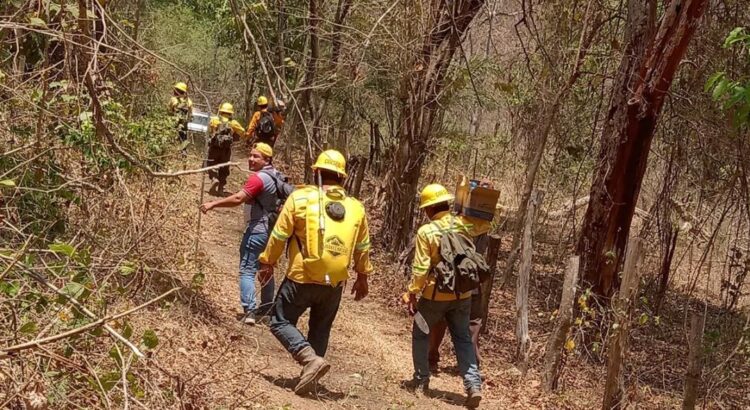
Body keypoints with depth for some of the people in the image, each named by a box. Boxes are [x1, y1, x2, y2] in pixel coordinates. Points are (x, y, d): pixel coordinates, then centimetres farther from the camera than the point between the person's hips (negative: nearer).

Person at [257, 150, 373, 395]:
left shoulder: (300, 198, -7)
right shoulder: (356, 208, 5)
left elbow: (279, 236, -4)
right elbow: (363, 249, 12)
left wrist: (267, 262, 11)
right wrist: (362, 277, 26)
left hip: (301, 279, -4)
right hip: (335, 283, 4)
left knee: (281, 322, 9)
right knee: (320, 329, 20)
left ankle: (311, 359, -11)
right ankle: (310, 376, 21)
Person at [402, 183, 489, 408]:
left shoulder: (426, 231, -15)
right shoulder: (463, 224, -4)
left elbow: (420, 269, -15)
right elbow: (489, 220, 15)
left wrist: (411, 293, -5)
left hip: (435, 295, -4)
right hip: (462, 294, 4)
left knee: (420, 335, 17)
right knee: (463, 338, 11)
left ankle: (421, 379, 22)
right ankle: (474, 384, 1)